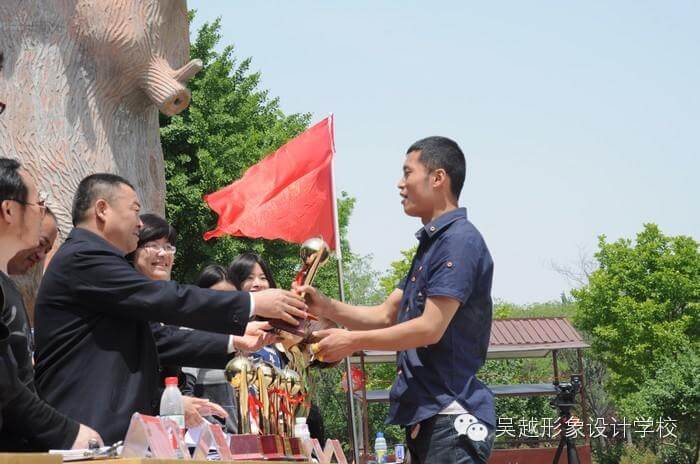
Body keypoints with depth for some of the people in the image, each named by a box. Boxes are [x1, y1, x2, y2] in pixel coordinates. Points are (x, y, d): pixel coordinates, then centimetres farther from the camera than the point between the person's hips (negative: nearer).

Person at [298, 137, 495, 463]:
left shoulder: (460, 241, -13)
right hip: (423, 414, 10)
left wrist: (352, 341, -11)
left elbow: (430, 328, -18)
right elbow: (386, 316, 19)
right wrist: (326, 307, 3)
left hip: (450, 416, -10)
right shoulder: (430, 244, 19)